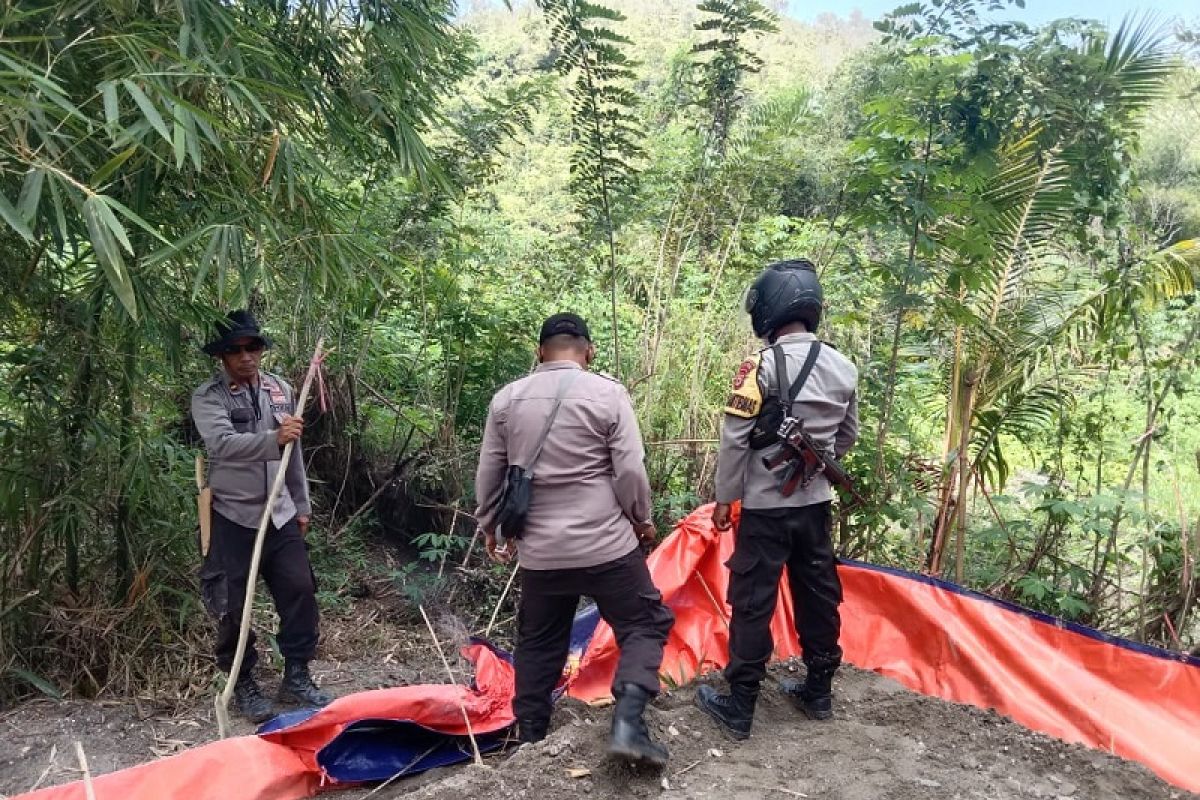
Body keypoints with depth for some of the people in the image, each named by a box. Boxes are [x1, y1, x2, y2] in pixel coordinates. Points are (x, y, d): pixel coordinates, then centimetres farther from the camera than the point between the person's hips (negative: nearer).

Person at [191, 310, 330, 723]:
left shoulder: (280, 389, 7)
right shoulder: (208, 396, -9)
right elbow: (222, 443, -27)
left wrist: (301, 505, 14)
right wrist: (273, 438, -40)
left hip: (280, 514, 5)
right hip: (233, 517, -4)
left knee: (300, 590, 4)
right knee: (232, 605, 4)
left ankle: (296, 677, 19)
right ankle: (243, 684, 22)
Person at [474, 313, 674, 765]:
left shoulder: (506, 399, 3)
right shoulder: (608, 393, -7)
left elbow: (488, 476, 9)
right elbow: (631, 472, -9)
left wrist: (489, 527, 24)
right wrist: (642, 520, 9)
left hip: (540, 551, 4)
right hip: (607, 544, -4)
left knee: (538, 642, 20)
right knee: (645, 624, 9)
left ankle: (529, 737, 27)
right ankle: (628, 721, -9)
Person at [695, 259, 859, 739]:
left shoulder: (762, 366, -16)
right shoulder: (844, 368, 3)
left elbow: (735, 438, -14)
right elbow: (847, 436, 15)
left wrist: (725, 497, -4)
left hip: (766, 505, -6)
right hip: (816, 502, 6)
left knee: (753, 603, 2)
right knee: (819, 595, 16)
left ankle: (739, 707, 11)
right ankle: (819, 692, 30)